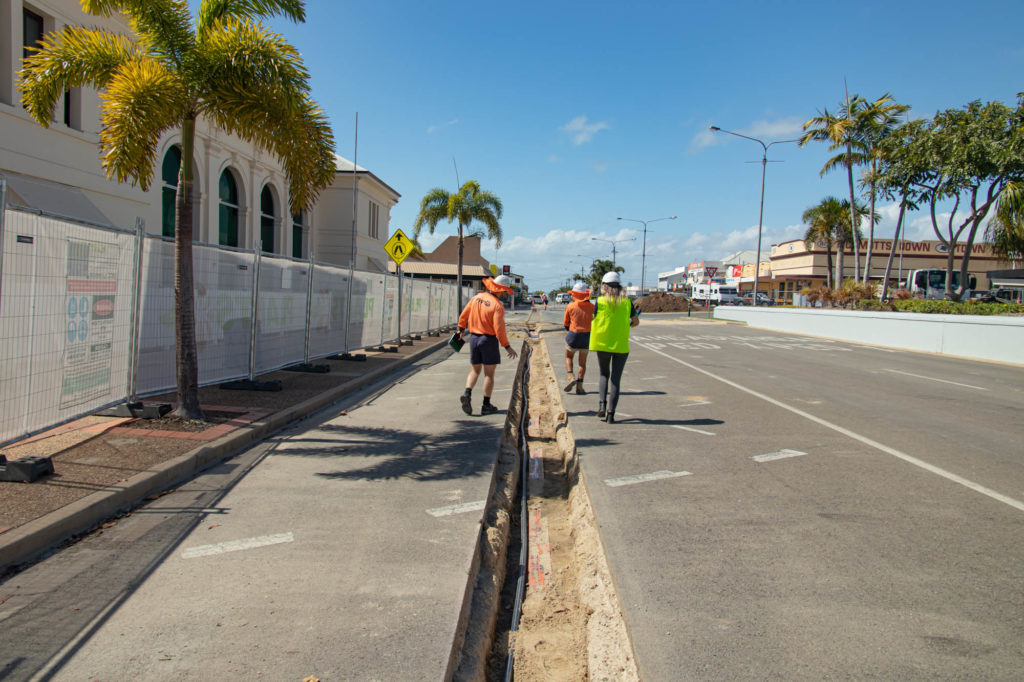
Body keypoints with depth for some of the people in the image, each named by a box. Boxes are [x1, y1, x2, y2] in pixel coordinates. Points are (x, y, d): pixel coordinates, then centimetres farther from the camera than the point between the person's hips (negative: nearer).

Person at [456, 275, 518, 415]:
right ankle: (486, 405, 9)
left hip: (474, 339, 5)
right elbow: (499, 329, -20)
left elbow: (463, 316, 10)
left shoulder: (476, 298, 2)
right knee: (489, 374, 5)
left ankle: (467, 394, -8)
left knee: (474, 371, 15)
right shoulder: (497, 306, -16)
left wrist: (461, 329, 27)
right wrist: (507, 346, -12)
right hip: (489, 339, -5)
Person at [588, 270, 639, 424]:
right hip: (621, 345, 0)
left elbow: (595, 321, -2)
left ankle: (602, 404, 1)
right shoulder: (627, 302, 0)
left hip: (603, 344, 0)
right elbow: (636, 321, 3)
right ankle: (611, 412, -1)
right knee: (615, 379, 6)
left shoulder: (600, 301, -5)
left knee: (604, 375, 19)